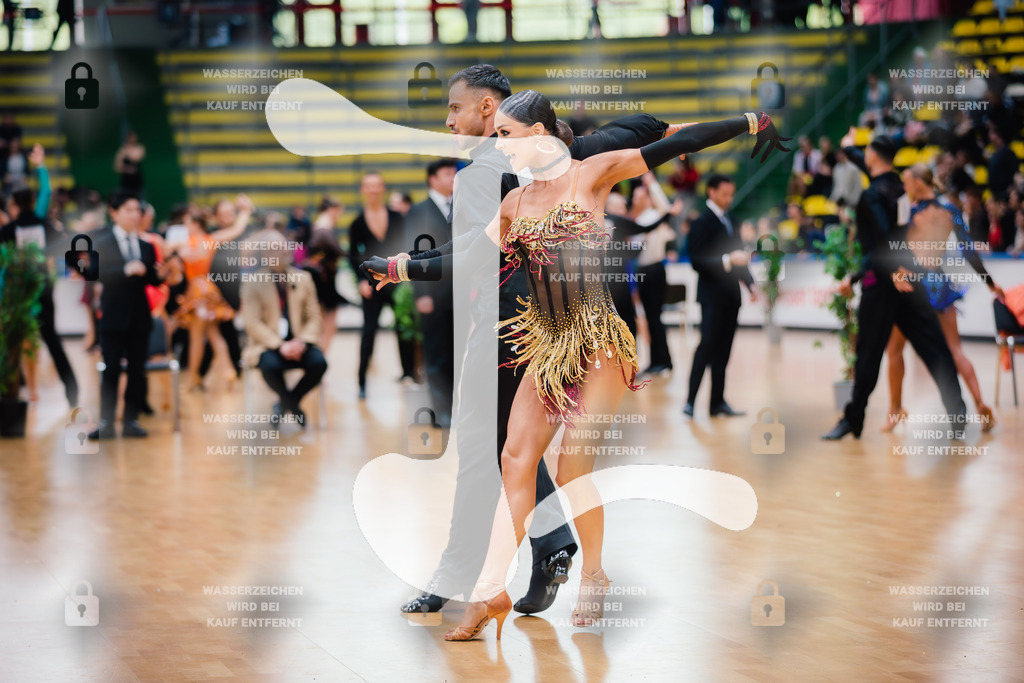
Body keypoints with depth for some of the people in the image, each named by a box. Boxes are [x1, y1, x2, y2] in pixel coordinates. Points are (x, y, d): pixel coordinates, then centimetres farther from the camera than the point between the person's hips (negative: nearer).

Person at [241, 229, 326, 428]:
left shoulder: (303, 278, 8)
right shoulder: (253, 282, -2)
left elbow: (314, 317, 7)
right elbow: (252, 323, -8)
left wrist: (303, 342, -13)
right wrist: (279, 345, -20)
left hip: (298, 343, 3)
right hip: (268, 345, -3)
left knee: (319, 363, -27)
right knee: (271, 365, -36)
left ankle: (284, 404, 0)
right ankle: (292, 404, -2)